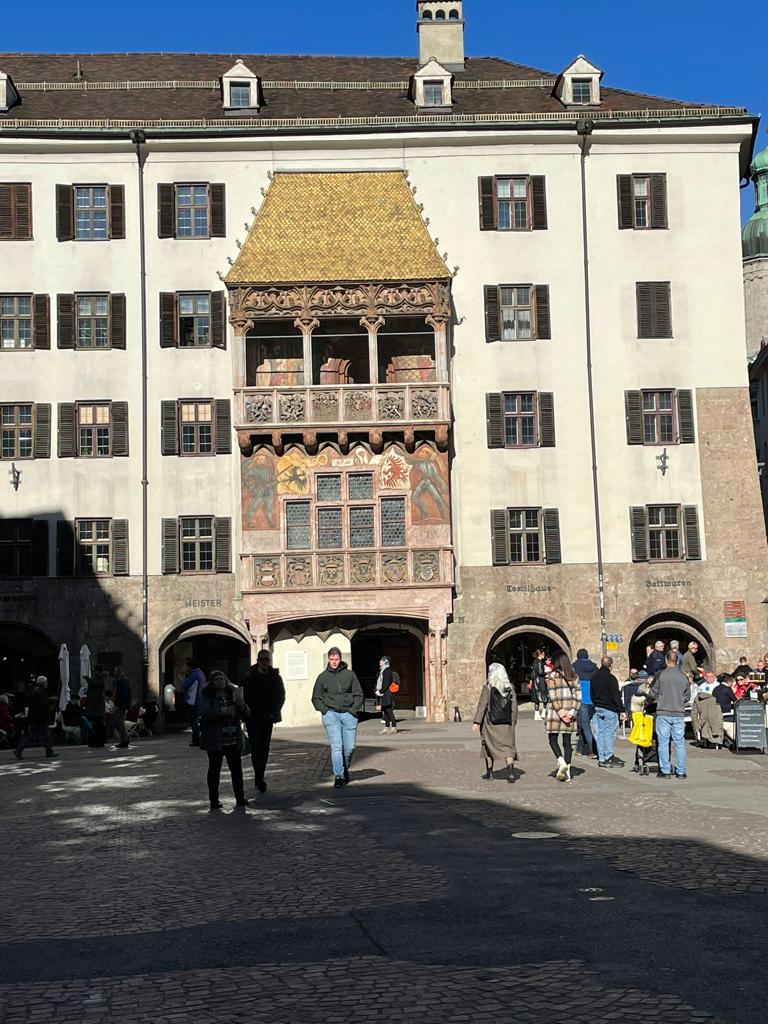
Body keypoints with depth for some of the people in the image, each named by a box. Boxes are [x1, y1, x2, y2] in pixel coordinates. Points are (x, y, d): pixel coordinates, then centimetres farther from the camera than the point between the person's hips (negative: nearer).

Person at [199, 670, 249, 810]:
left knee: (236, 769, 6)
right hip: (215, 741, -3)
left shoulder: (233, 694, 10)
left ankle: (240, 798, 13)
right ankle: (214, 800, 9)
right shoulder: (206, 696, -2)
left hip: (233, 741, 4)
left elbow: (245, 715, 10)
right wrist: (223, 712, -26)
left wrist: (241, 706, -11)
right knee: (214, 769, 4)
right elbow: (204, 714, -18)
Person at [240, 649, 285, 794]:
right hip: (253, 719, -3)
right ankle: (259, 778, -15)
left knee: (265, 748, 8)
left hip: (267, 719, 3)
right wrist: (246, 713, -9)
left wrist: (274, 713, -2)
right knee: (256, 747, -12)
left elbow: (281, 696, 9)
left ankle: (259, 778, 19)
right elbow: (242, 696, 0)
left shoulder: (275, 677, 4)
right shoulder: (249, 677, -3)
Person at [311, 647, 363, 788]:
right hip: (331, 714, -1)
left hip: (348, 714, 1)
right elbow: (316, 698, 14)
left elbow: (359, 694, 11)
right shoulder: (323, 677, 9)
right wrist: (325, 710, -1)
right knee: (336, 746, -12)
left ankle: (345, 768, 28)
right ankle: (338, 776, -13)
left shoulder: (349, 674, 8)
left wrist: (353, 709, -2)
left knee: (349, 747, 1)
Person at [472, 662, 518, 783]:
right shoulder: (509, 688, 4)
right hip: (507, 723, 2)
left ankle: (489, 774, 20)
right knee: (508, 747, 2)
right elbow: (514, 707, 8)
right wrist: (513, 721, 18)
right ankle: (511, 772, -15)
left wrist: (476, 722, -12)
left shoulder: (488, 687, -7)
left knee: (489, 747, 13)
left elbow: (482, 705, -12)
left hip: (491, 723, -2)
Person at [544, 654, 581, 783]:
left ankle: (561, 761, -15)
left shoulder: (552, 676, -5)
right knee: (567, 741, 8)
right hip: (570, 711, 4)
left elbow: (553, 696, -11)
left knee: (553, 739, 8)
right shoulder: (574, 676, 7)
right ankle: (567, 771, 6)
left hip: (555, 712, -4)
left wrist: (561, 712, -10)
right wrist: (572, 712, -3)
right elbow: (578, 696, 1)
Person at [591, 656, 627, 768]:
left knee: (600, 733, 8)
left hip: (598, 708, 7)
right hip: (609, 709, -7)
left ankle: (601, 759, 11)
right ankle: (609, 758, -5)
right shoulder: (610, 678, -13)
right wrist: (622, 710, -13)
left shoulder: (594, 677, 10)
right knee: (609, 733, -4)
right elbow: (616, 696, -15)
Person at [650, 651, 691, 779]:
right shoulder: (684, 677, 0)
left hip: (663, 713, -2)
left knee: (663, 742, 4)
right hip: (679, 713, 2)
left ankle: (665, 771, 4)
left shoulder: (660, 675, -8)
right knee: (680, 742, 8)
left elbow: (653, 693, -1)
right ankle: (681, 771, 10)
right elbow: (687, 696, 8)